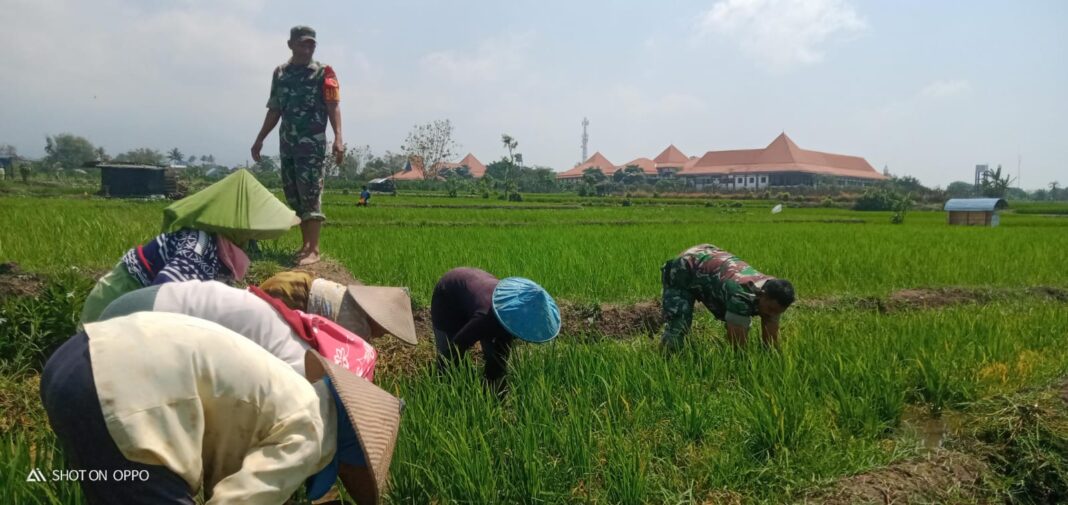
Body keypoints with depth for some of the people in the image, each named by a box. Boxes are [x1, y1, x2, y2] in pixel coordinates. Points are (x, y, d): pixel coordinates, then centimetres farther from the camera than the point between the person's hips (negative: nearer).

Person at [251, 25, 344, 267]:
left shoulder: (323, 72, -1)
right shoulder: (280, 72, 13)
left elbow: (333, 107, -10)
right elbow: (274, 110, 18)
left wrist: (338, 138, -23)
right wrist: (260, 139, 16)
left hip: (312, 144, -6)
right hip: (287, 143, 6)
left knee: (310, 194, -9)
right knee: (293, 196, 8)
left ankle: (314, 249, -7)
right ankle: (306, 244, 17)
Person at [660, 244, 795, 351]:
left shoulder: (772, 292, -18)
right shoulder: (742, 295, -43)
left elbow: (771, 340, -10)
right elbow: (738, 344, -38)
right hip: (682, 271, -8)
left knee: (741, 329, 3)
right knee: (674, 339, -19)